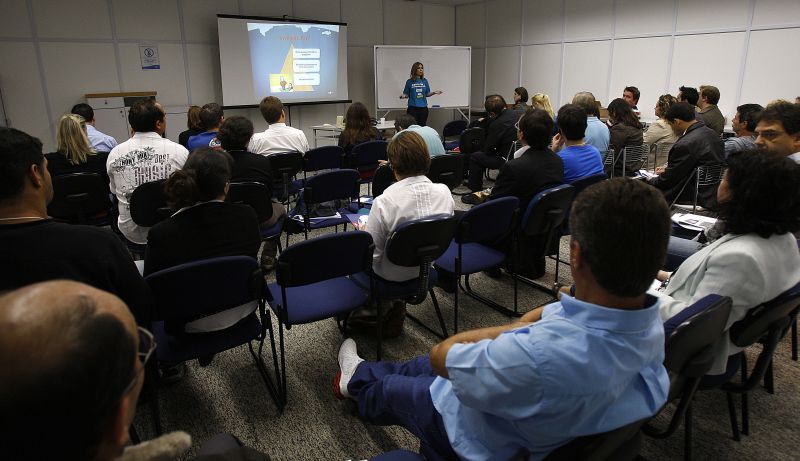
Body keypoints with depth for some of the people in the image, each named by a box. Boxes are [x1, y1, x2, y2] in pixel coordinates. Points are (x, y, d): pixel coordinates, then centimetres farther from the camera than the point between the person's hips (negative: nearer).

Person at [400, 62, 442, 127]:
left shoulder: (425, 81, 7)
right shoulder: (409, 81, 0)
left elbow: (427, 94, 12)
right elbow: (406, 94, 5)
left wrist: (434, 92, -4)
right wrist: (403, 96, -16)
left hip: (423, 107, 3)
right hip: (413, 107, -3)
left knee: (423, 126, 5)